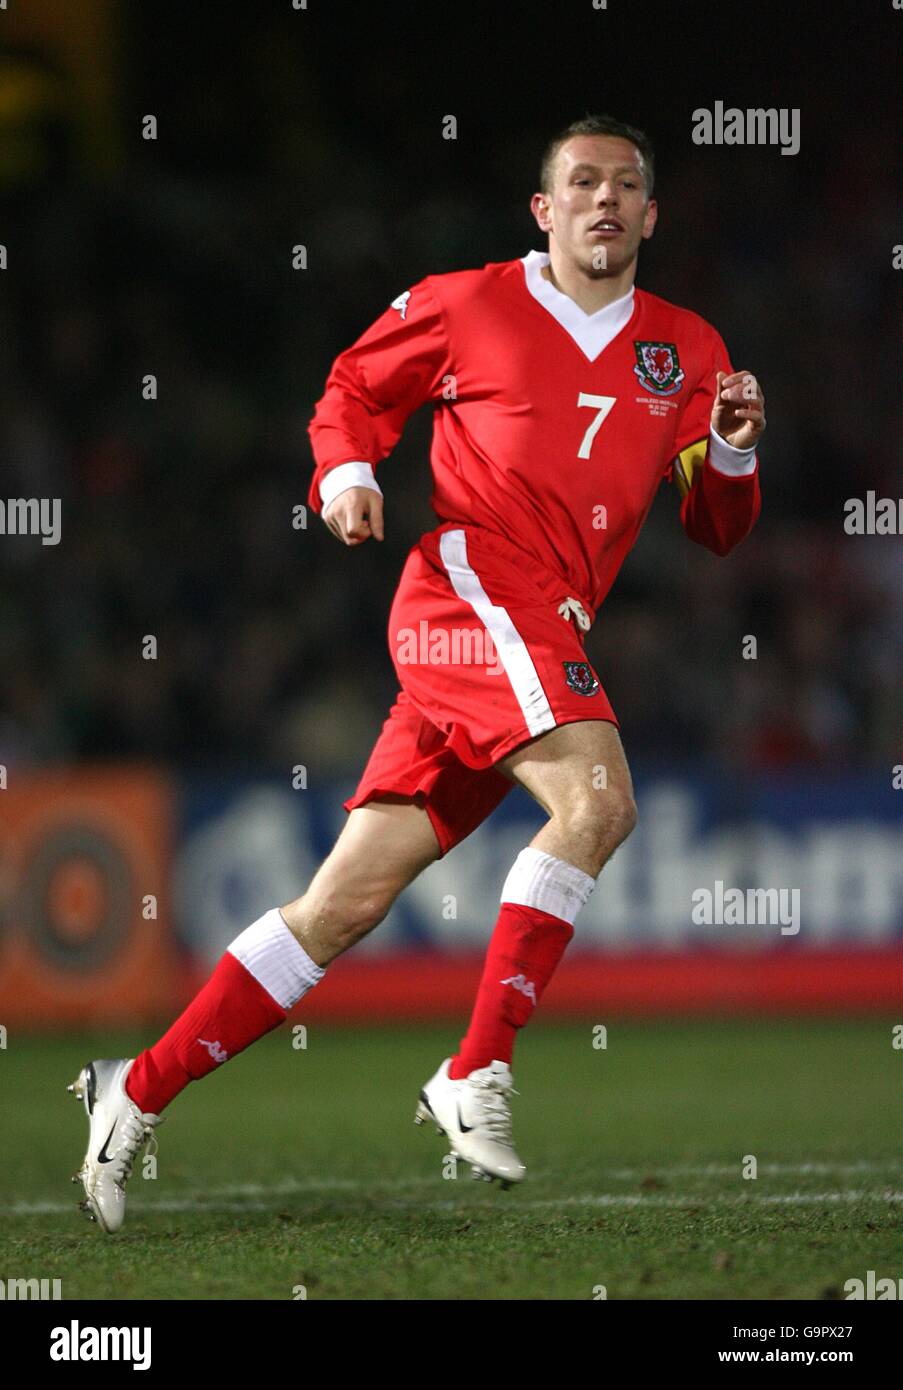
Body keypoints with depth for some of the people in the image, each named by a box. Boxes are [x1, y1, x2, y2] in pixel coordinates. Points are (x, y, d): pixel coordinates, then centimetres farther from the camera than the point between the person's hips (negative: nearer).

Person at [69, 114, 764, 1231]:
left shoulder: (683, 351, 17)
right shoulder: (470, 305, 6)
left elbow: (717, 528, 18)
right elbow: (354, 388, 19)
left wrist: (733, 449, -2)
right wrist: (347, 472, 0)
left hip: (545, 635, 5)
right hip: (473, 582, -5)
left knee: (348, 901, 3)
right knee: (597, 798, -27)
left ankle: (140, 1092, 9)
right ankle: (476, 1074, -20)